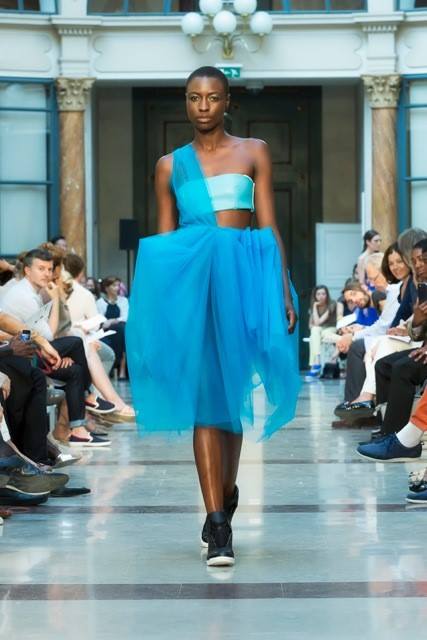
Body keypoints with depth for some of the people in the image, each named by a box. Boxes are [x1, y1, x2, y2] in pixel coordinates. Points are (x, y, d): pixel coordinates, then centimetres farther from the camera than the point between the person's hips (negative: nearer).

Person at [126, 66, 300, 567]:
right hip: (191, 280, 0)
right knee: (205, 395, -7)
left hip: (246, 278, 0)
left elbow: (269, 227, 4)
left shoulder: (253, 152, 9)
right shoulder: (171, 165, 11)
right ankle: (218, 522, -9)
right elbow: (162, 240, 11)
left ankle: (226, 492, 32)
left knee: (233, 391, 9)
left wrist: (283, 290, -5)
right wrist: (156, 301, 3)